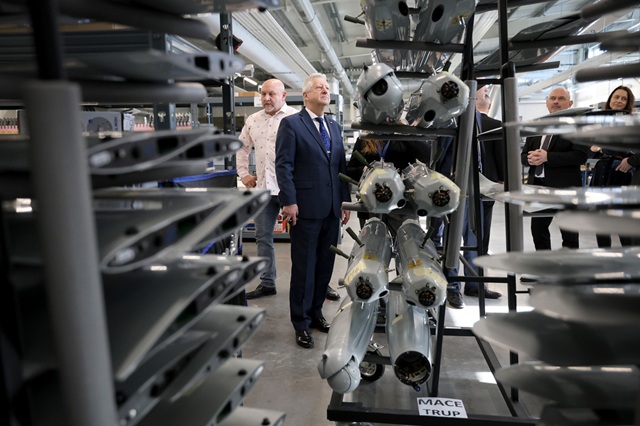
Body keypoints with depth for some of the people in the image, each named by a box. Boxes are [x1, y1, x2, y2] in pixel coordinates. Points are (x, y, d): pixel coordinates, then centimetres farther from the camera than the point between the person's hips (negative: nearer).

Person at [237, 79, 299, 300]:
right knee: (263, 237, 12)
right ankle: (267, 283, 25)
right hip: (263, 187, 6)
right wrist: (243, 173, 15)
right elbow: (242, 148, 24)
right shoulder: (252, 120, 12)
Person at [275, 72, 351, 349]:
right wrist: (289, 201, -15)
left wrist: (345, 200, 11)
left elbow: (341, 166, 16)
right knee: (304, 267, 3)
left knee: (325, 265, 12)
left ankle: (315, 312, 29)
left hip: (332, 209, 6)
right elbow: (283, 165, -9)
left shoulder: (334, 127, 16)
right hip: (306, 208, -6)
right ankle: (301, 323, 18)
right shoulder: (291, 124, -2)